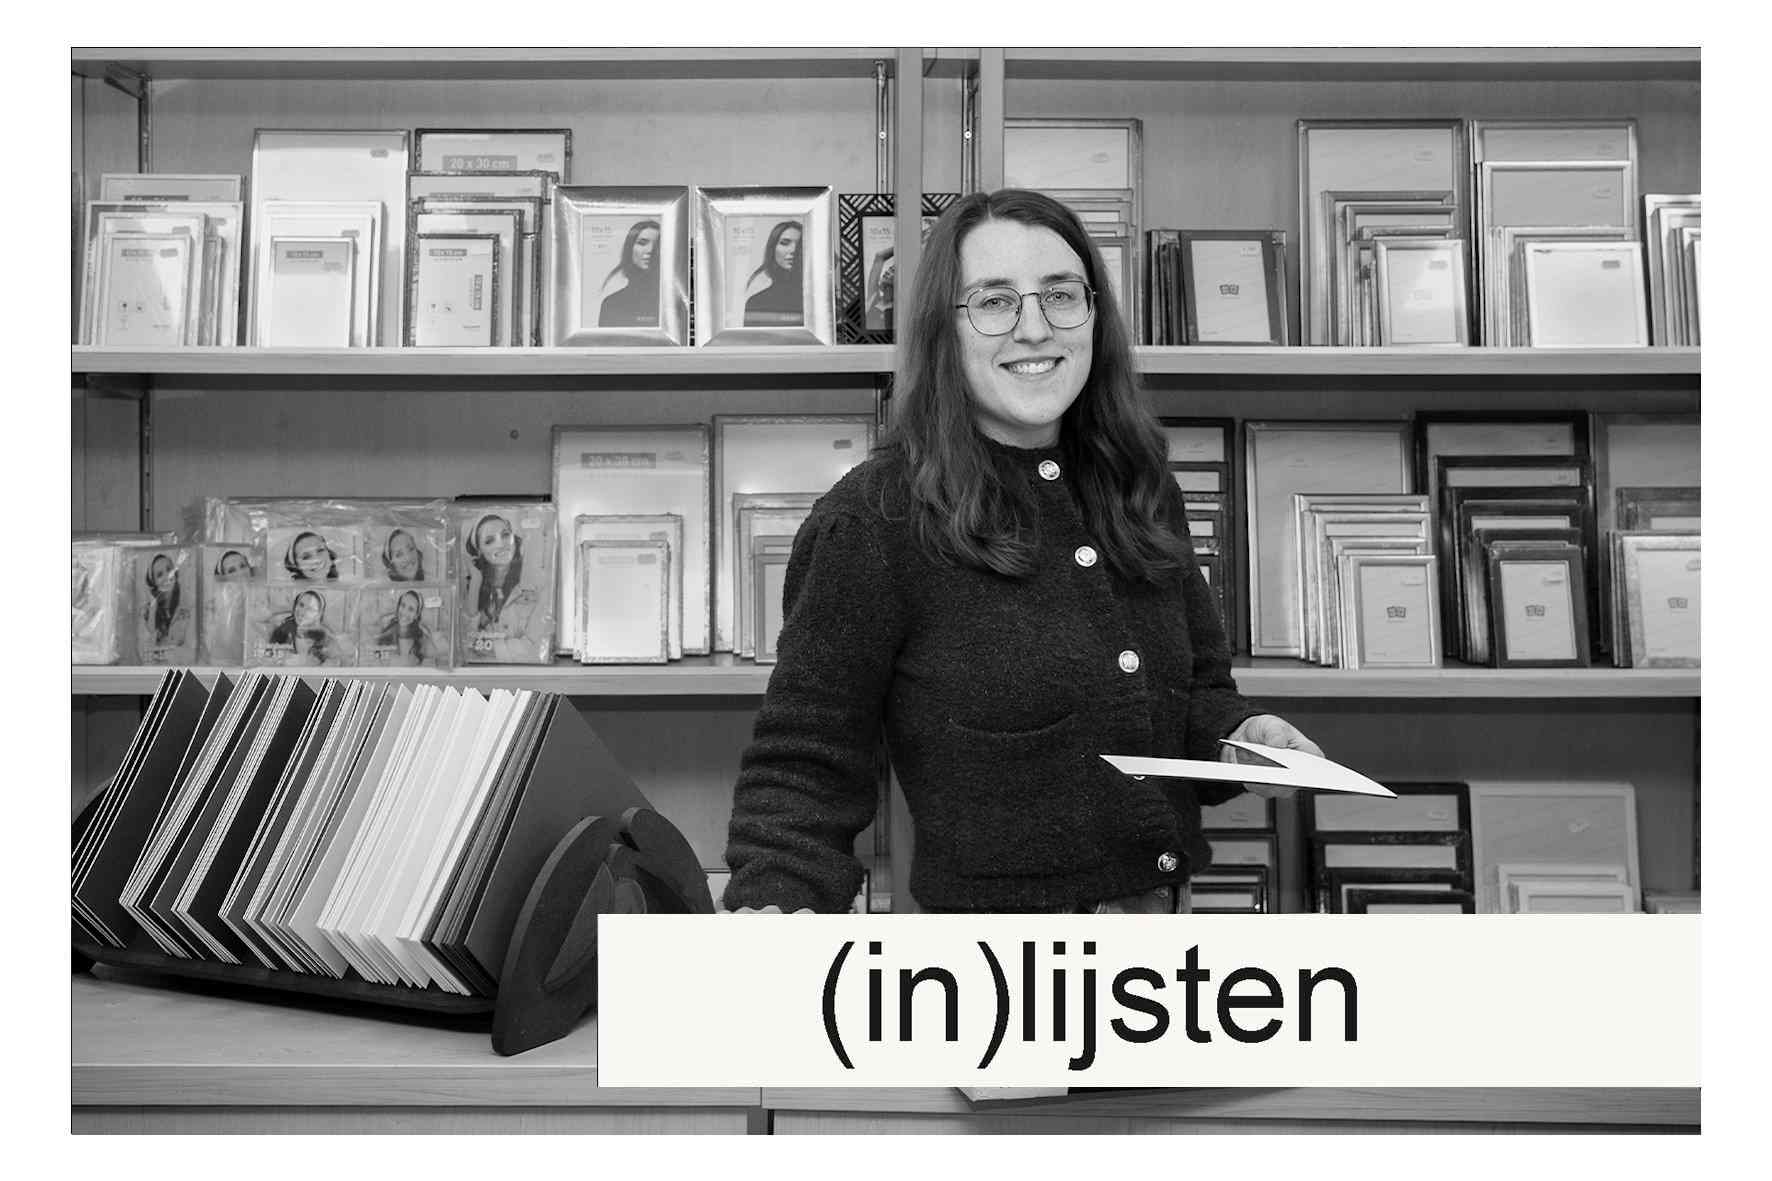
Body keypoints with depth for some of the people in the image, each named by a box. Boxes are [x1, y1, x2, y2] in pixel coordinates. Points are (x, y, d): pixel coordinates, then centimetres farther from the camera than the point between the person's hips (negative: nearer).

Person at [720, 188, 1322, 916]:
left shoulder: (1142, 492, 2)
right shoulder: (874, 521, -16)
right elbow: (805, 760, -13)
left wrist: (1238, 734, -6)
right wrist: (776, 898, -29)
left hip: (1166, 910, 6)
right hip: (992, 945, -5)